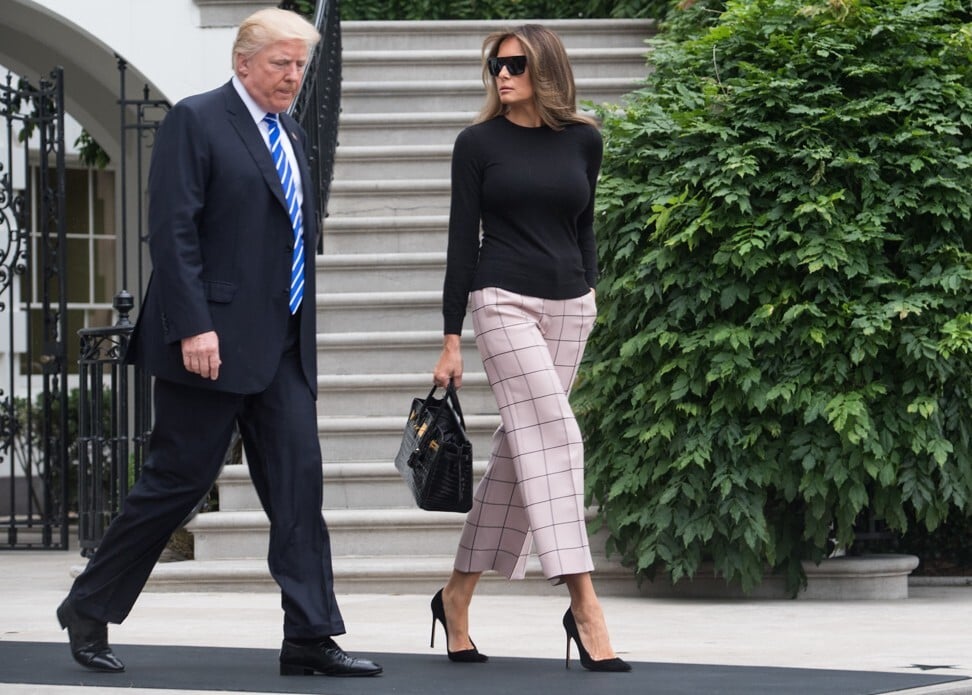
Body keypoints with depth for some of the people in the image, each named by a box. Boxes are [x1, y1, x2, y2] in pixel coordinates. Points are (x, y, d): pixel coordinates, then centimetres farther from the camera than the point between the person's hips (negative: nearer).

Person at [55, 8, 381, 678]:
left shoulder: (292, 135, 17)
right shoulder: (196, 121, -7)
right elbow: (172, 231, -14)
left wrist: (304, 336, 17)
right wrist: (193, 327, -20)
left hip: (283, 347, 7)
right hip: (213, 342, -7)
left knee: (299, 483, -1)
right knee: (177, 478, -2)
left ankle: (311, 637, -1)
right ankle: (89, 609, 13)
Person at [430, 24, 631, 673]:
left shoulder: (583, 140, 8)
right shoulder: (478, 143, -1)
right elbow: (462, 239, -1)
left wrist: (591, 286, 11)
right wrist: (451, 339, -3)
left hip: (568, 307, 4)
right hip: (503, 300, -4)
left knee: (521, 449, 5)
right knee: (554, 436, -16)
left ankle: (458, 595, 17)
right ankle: (585, 607, -19)